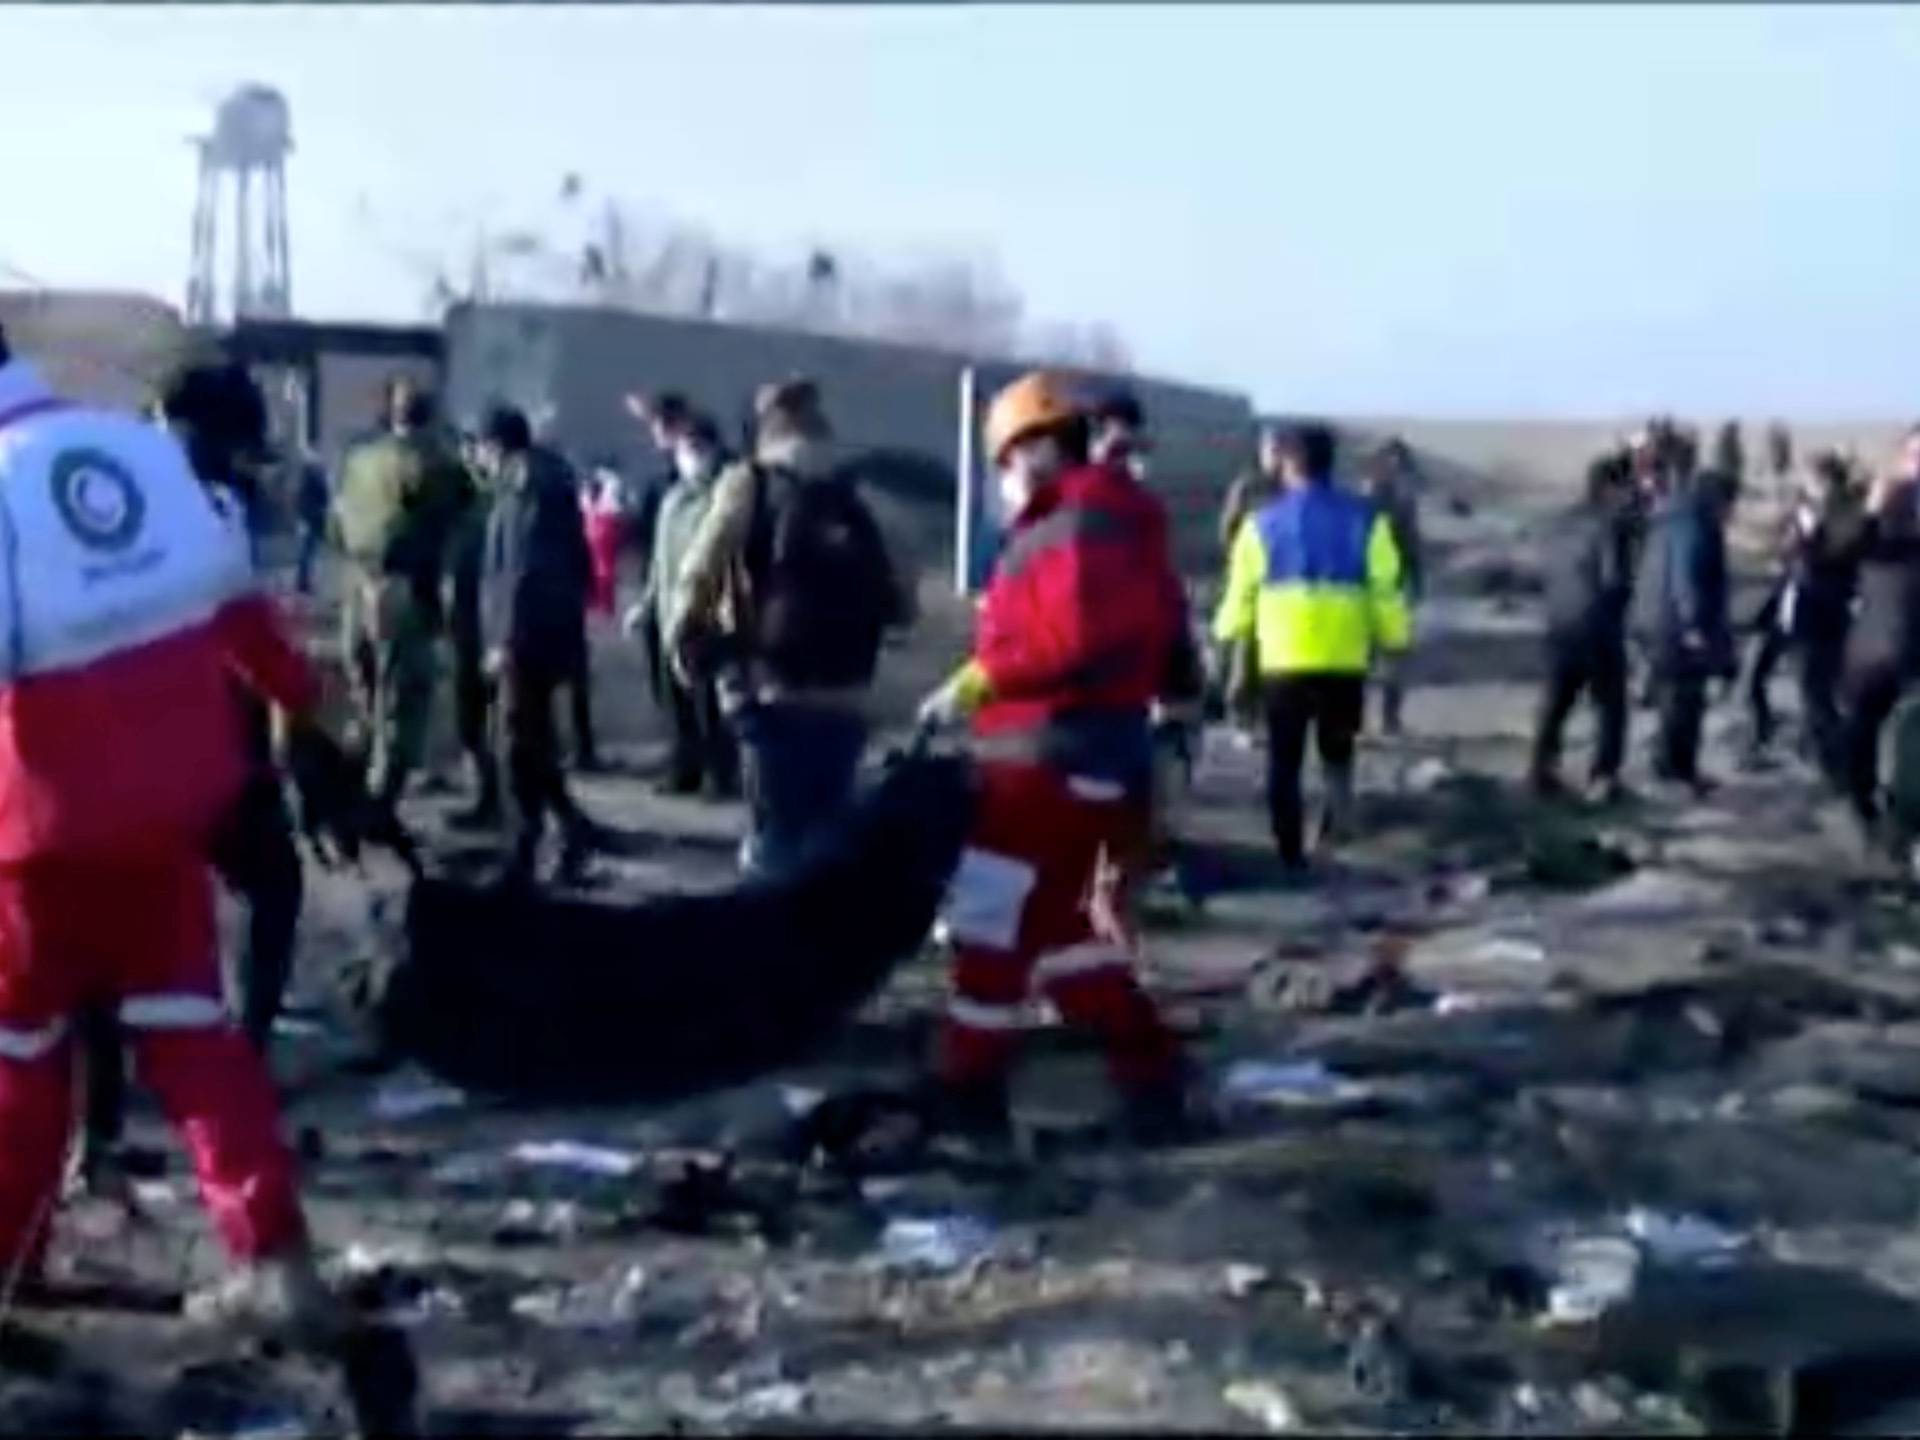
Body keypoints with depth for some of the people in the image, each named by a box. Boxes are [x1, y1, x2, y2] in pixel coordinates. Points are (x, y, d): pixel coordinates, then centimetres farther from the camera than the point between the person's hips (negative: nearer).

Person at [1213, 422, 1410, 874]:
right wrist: (1392, 638, 11)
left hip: (1282, 659, 0)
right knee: (1337, 748, 19)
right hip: (1345, 660, 0)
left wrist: (1228, 633, 22)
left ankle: (1291, 851, 8)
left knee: (1284, 759, 10)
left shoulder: (1263, 523, 1)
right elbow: (1386, 589, 0)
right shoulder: (1364, 520, 2)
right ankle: (1339, 805, -6)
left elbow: (1241, 590, 5)